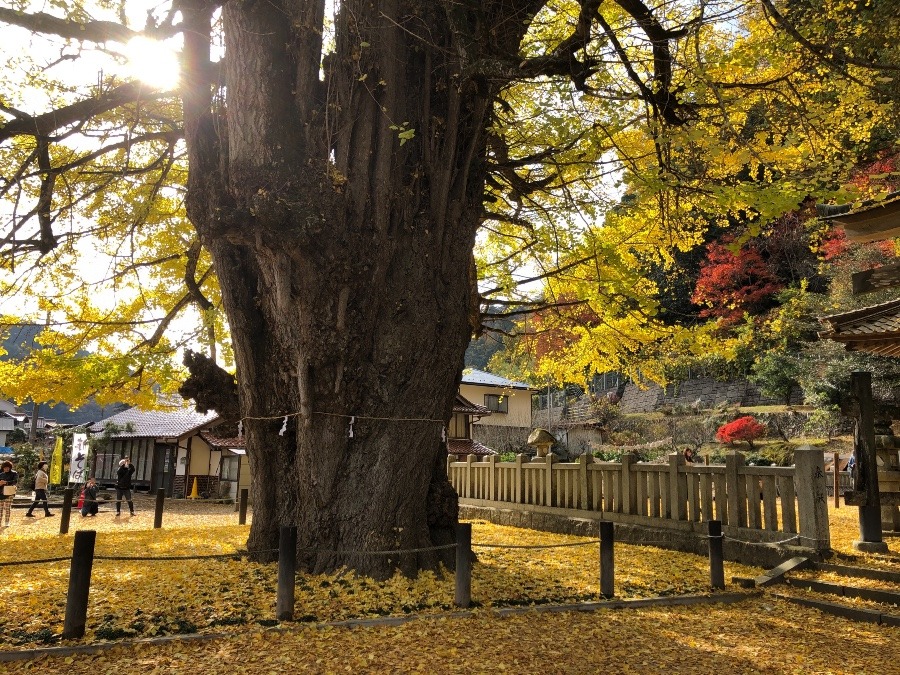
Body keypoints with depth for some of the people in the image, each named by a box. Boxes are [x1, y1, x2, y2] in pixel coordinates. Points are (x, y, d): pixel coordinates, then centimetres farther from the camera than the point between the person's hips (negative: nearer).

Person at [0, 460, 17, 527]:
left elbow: (15, 481, -13)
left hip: (9, 493, -4)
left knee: (7, 509, -4)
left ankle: (6, 523, 0)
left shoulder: (14, 474, 2)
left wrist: (6, 482, -27)